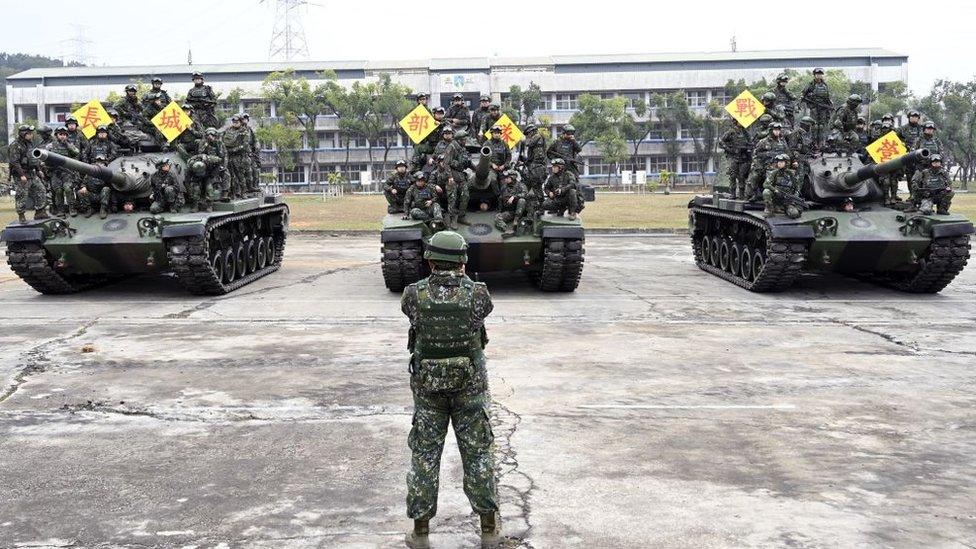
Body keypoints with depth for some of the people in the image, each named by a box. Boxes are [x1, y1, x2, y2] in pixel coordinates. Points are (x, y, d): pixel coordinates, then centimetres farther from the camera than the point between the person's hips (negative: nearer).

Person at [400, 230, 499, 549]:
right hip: (470, 385, 0)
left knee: (424, 455, 11)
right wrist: (462, 278, 27)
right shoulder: (477, 294, -12)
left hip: (428, 385, 0)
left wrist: (435, 277, 28)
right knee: (477, 454, 11)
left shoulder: (414, 294, -10)